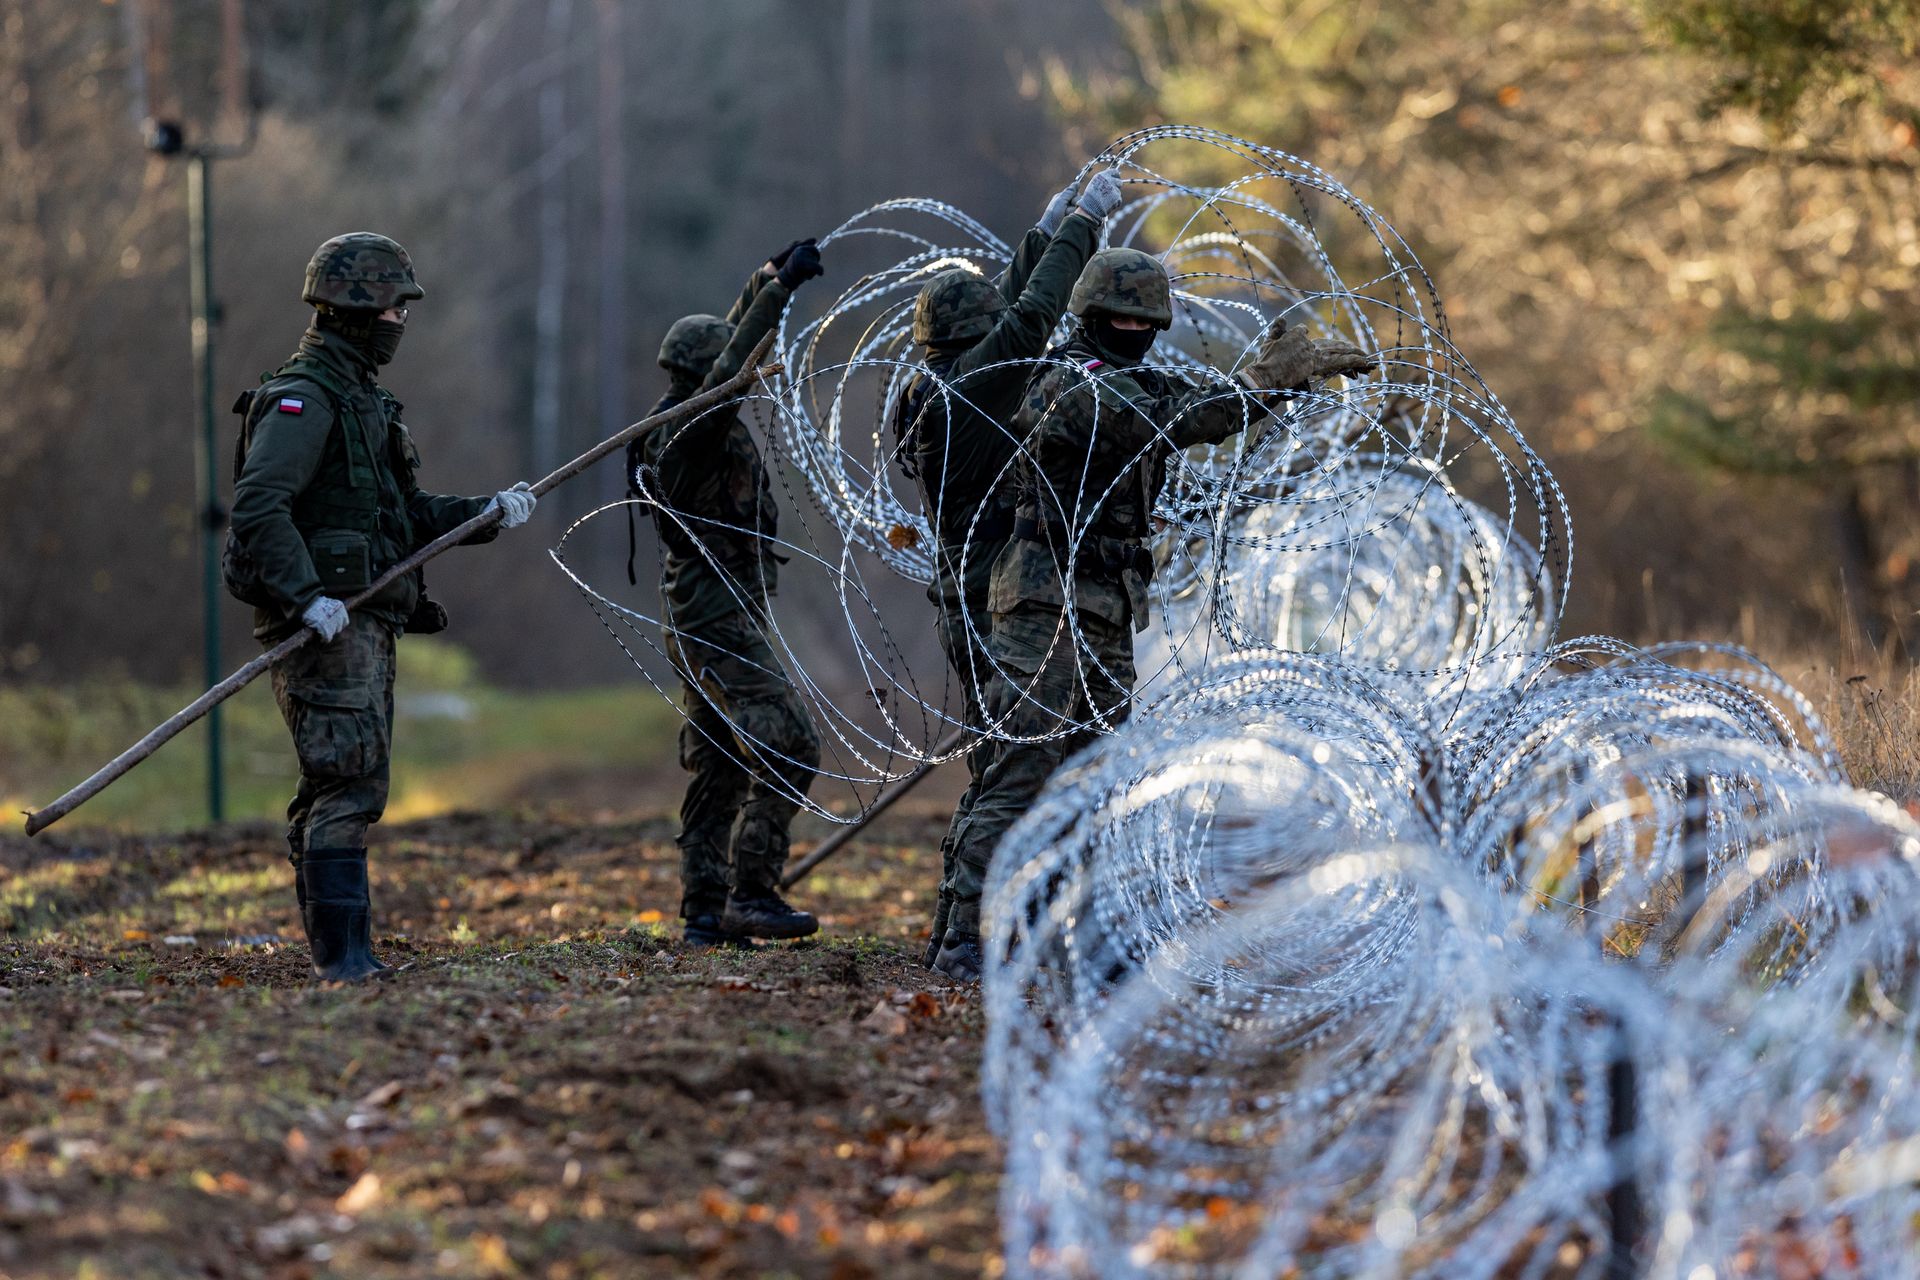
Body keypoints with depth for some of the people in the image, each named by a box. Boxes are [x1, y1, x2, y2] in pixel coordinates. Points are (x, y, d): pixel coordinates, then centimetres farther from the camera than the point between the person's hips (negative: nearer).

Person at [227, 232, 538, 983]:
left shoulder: (361, 400, 21)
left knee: (339, 789, 11)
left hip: (365, 625, 10)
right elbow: (259, 506, -22)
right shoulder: (303, 398, -11)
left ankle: (338, 952, 14)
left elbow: (407, 516, 25)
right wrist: (308, 596, -28)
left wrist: (487, 513, 12)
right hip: (324, 629, -10)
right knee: (349, 784, -15)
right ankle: (342, 954, -17)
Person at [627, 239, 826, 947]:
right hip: (718, 617, -11)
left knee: (719, 766, 11)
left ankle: (705, 910, 13)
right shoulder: (690, 431, -17)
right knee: (787, 748, -14)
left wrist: (770, 274, 14)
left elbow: (731, 341, 21)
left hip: (709, 617, 11)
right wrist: (781, 288, -33)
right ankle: (750, 895, -16)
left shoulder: (680, 418, 10)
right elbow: (732, 367, -31)